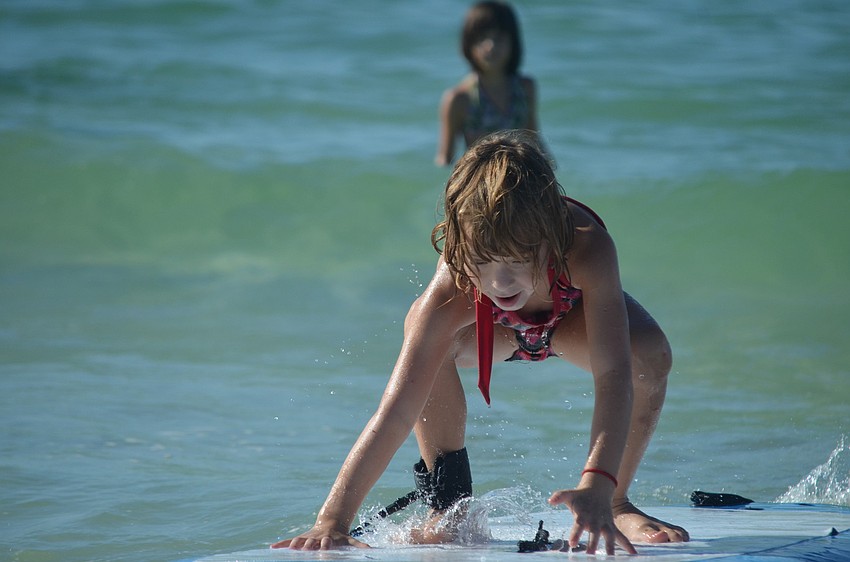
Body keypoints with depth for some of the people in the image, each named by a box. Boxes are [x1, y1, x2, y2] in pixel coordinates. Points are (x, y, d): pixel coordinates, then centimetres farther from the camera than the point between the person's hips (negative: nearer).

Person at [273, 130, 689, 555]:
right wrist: (333, 519, -55)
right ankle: (448, 506, -17)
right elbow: (398, 409, -47)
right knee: (424, 340, -34)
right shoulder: (453, 290, -44)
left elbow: (613, 375, -54)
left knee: (650, 355, -33)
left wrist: (597, 487, -69)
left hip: (572, 316, 0)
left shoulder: (587, 249, -46)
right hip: (498, 329, 0)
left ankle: (615, 505, -9)